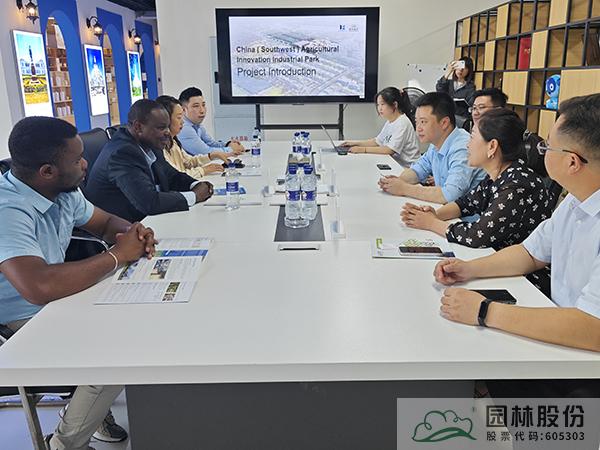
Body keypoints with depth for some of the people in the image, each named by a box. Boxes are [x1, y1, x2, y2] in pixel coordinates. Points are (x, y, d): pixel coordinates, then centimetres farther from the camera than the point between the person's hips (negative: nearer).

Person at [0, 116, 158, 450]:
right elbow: (39, 287, -43)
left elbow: (105, 221, 13)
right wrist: (118, 255, -30)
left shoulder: (63, 191, -4)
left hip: (59, 299, 8)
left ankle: (97, 409, 19)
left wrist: (131, 232, -12)